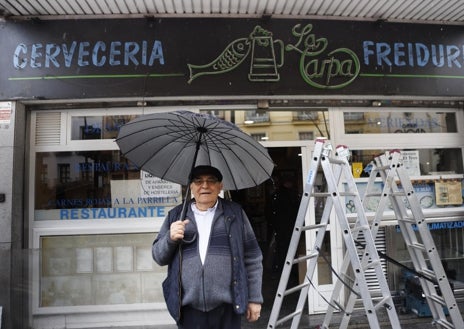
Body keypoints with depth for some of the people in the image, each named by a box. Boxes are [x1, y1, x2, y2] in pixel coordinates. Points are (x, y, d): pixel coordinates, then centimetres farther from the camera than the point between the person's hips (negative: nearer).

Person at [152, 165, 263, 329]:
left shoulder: (235, 213, 2)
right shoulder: (176, 215, 6)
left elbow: (252, 259, 4)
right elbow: (158, 257, 8)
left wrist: (254, 298, 3)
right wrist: (170, 238, -11)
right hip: (188, 309, 1)